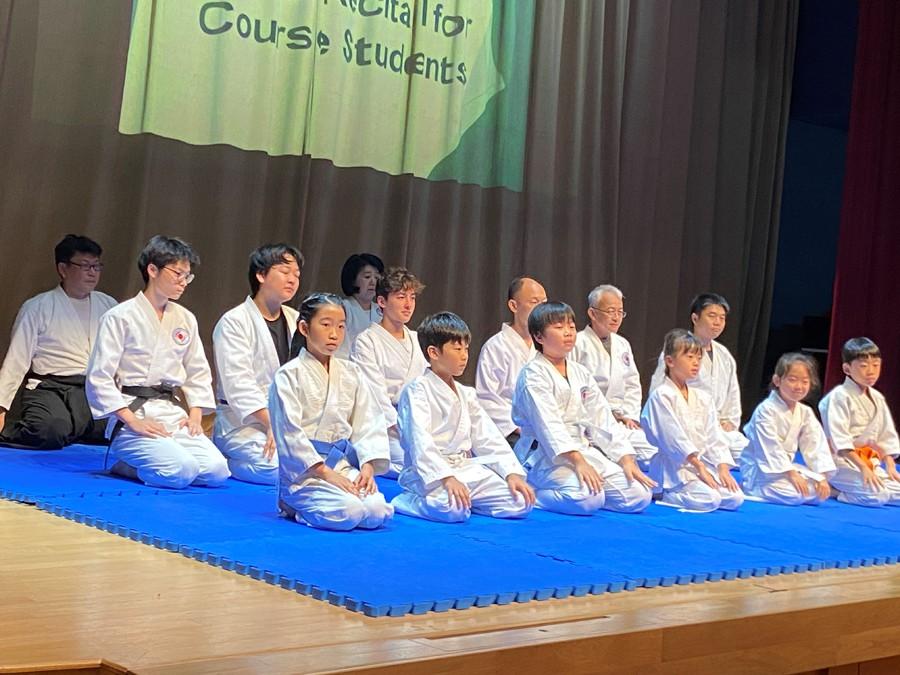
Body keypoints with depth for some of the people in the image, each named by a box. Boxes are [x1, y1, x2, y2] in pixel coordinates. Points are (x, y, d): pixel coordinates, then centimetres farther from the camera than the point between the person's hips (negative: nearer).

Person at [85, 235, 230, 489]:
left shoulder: (185, 319, 12)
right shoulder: (119, 317, -5)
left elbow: (198, 373, 19)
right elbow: (99, 378, -9)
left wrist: (195, 415, 3)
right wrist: (133, 421, -15)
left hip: (174, 414, 6)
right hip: (132, 413, -6)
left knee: (216, 470, -16)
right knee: (182, 471, -29)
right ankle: (125, 465, 1)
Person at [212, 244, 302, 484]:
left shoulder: (295, 320, 12)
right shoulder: (234, 322, -7)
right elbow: (239, 383, -17)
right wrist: (271, 424, -25)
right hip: (243, 422, -8)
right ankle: (223, 463, -3)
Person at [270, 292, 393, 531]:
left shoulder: (351, 373, 10)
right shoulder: (290, 375, -6)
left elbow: (368, 423, 9)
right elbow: (290, 433, -12)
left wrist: (368, 467, -7)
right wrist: (325, 473, -16)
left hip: (342, 464, 6)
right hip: (303, 469, -6)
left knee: (378, 512, -18)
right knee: (348, 513, -28)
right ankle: (292, 504, 0)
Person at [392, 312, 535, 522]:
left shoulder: (465, 394, 16)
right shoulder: (417, 390, -7)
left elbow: (488, 436, 12)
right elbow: (420, 442, -19)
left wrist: (512, 473, -2)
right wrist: (446, 478, -31)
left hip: (466, 468, 7)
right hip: (430, 473, -7)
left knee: (520, 503, -10)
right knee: (453, 509, -36)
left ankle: (462, 499, 8)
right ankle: (407, 501, -6)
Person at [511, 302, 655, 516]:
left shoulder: (580, 373, 16)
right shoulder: (533, 374, -8)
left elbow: (602, 418, 12)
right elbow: (548, 423, -20)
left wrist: (626, 459, 0)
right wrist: (577, 461, -30)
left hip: (584, 448, 8)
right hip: (547, 455, -8)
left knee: (638, 496, -7)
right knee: (587, 499, -33)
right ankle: (532, 493, -6)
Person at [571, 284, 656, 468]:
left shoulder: (622, 345, 19)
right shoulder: (578, 344, -5)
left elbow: (633, 384, 22)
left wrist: (629, 415, 7)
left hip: (620, 419, 7)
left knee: (652, 452, -13)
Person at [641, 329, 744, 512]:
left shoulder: (703, 398, 14)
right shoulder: (661, 396, -9)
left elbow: (714, 437, 10)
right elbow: (674, 438, -15)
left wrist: (723, 468, -4)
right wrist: (699, 467, -18)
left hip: (702, 464, 8)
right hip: (673, 467, -8)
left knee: (735, 498, -9)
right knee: (709, 500, -27)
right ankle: (661, 494, -6)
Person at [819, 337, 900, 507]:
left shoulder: (877, 398, 10)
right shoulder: (839, 397, -14)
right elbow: (839, 439, -19)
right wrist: (862, 467, -23)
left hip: (869, 460, 9)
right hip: (842, 461, -8)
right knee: (876, 495, -28)